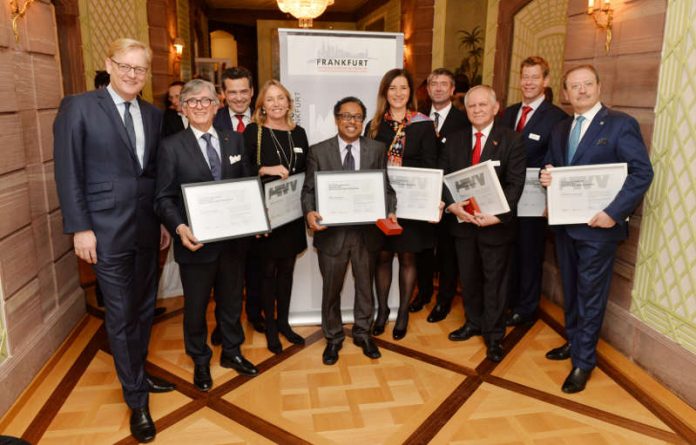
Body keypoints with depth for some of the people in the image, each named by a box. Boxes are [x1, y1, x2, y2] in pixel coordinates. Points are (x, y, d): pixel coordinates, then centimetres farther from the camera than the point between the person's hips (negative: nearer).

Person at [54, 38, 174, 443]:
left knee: (145, 308, 16)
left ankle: (138, 373, 38)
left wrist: (165, 220, 11)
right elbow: (68, 173, -8)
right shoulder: (78, 108, -7)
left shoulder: (154, 115, 8)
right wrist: (80, 228, -12)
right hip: (107, 231, -5)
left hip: (147, 228, 5)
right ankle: (137, 400, 20)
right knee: (121, 316, 4)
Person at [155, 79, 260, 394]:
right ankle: (200, 361, 37)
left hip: (233, 238, 3)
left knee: (231, 300, 19)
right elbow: (164, 198, -8)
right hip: (196, 241, -3)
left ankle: (231, 352, 42)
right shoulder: (171, 147, -6)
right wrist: (179, 227, -25)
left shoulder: (234, 141, 5)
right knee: (196, 306, 15)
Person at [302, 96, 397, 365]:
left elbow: (386, 187, 1)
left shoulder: (377, 150, 3)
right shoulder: (318, 151, -1)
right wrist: (309, 212, -21)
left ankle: (362, 333, 40)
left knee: (365, 285, 18)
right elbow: (309, 190, -2)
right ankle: (333, 337, 35)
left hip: (367, 230, 1)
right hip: (331, 231, -1)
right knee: (330, 289, 13)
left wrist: (390, 212, -17)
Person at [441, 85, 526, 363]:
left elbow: (515, 184, -11)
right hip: (462, 222, 4)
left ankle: (494, 335, 23)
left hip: (496, 224, -4)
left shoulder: (511, 140, -6)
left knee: (494, 280, 8)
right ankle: (473, 323, 37)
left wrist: (497, 215, -22)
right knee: (468, 277, 17)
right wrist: (452, 204, -15)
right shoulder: (454, 140, 6)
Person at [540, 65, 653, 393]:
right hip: (564, 223, 6)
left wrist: (613, 212, -22)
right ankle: (574, 342, 37)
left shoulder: (620, 124, -9)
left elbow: (642, 172, -14)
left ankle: (583, 362, 18)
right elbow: (549, 167, 17)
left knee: (590, 295, 4)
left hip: (597, 226, -6)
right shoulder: (559, 130, 11)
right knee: (570, 290, 19)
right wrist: (546, 176, -7)